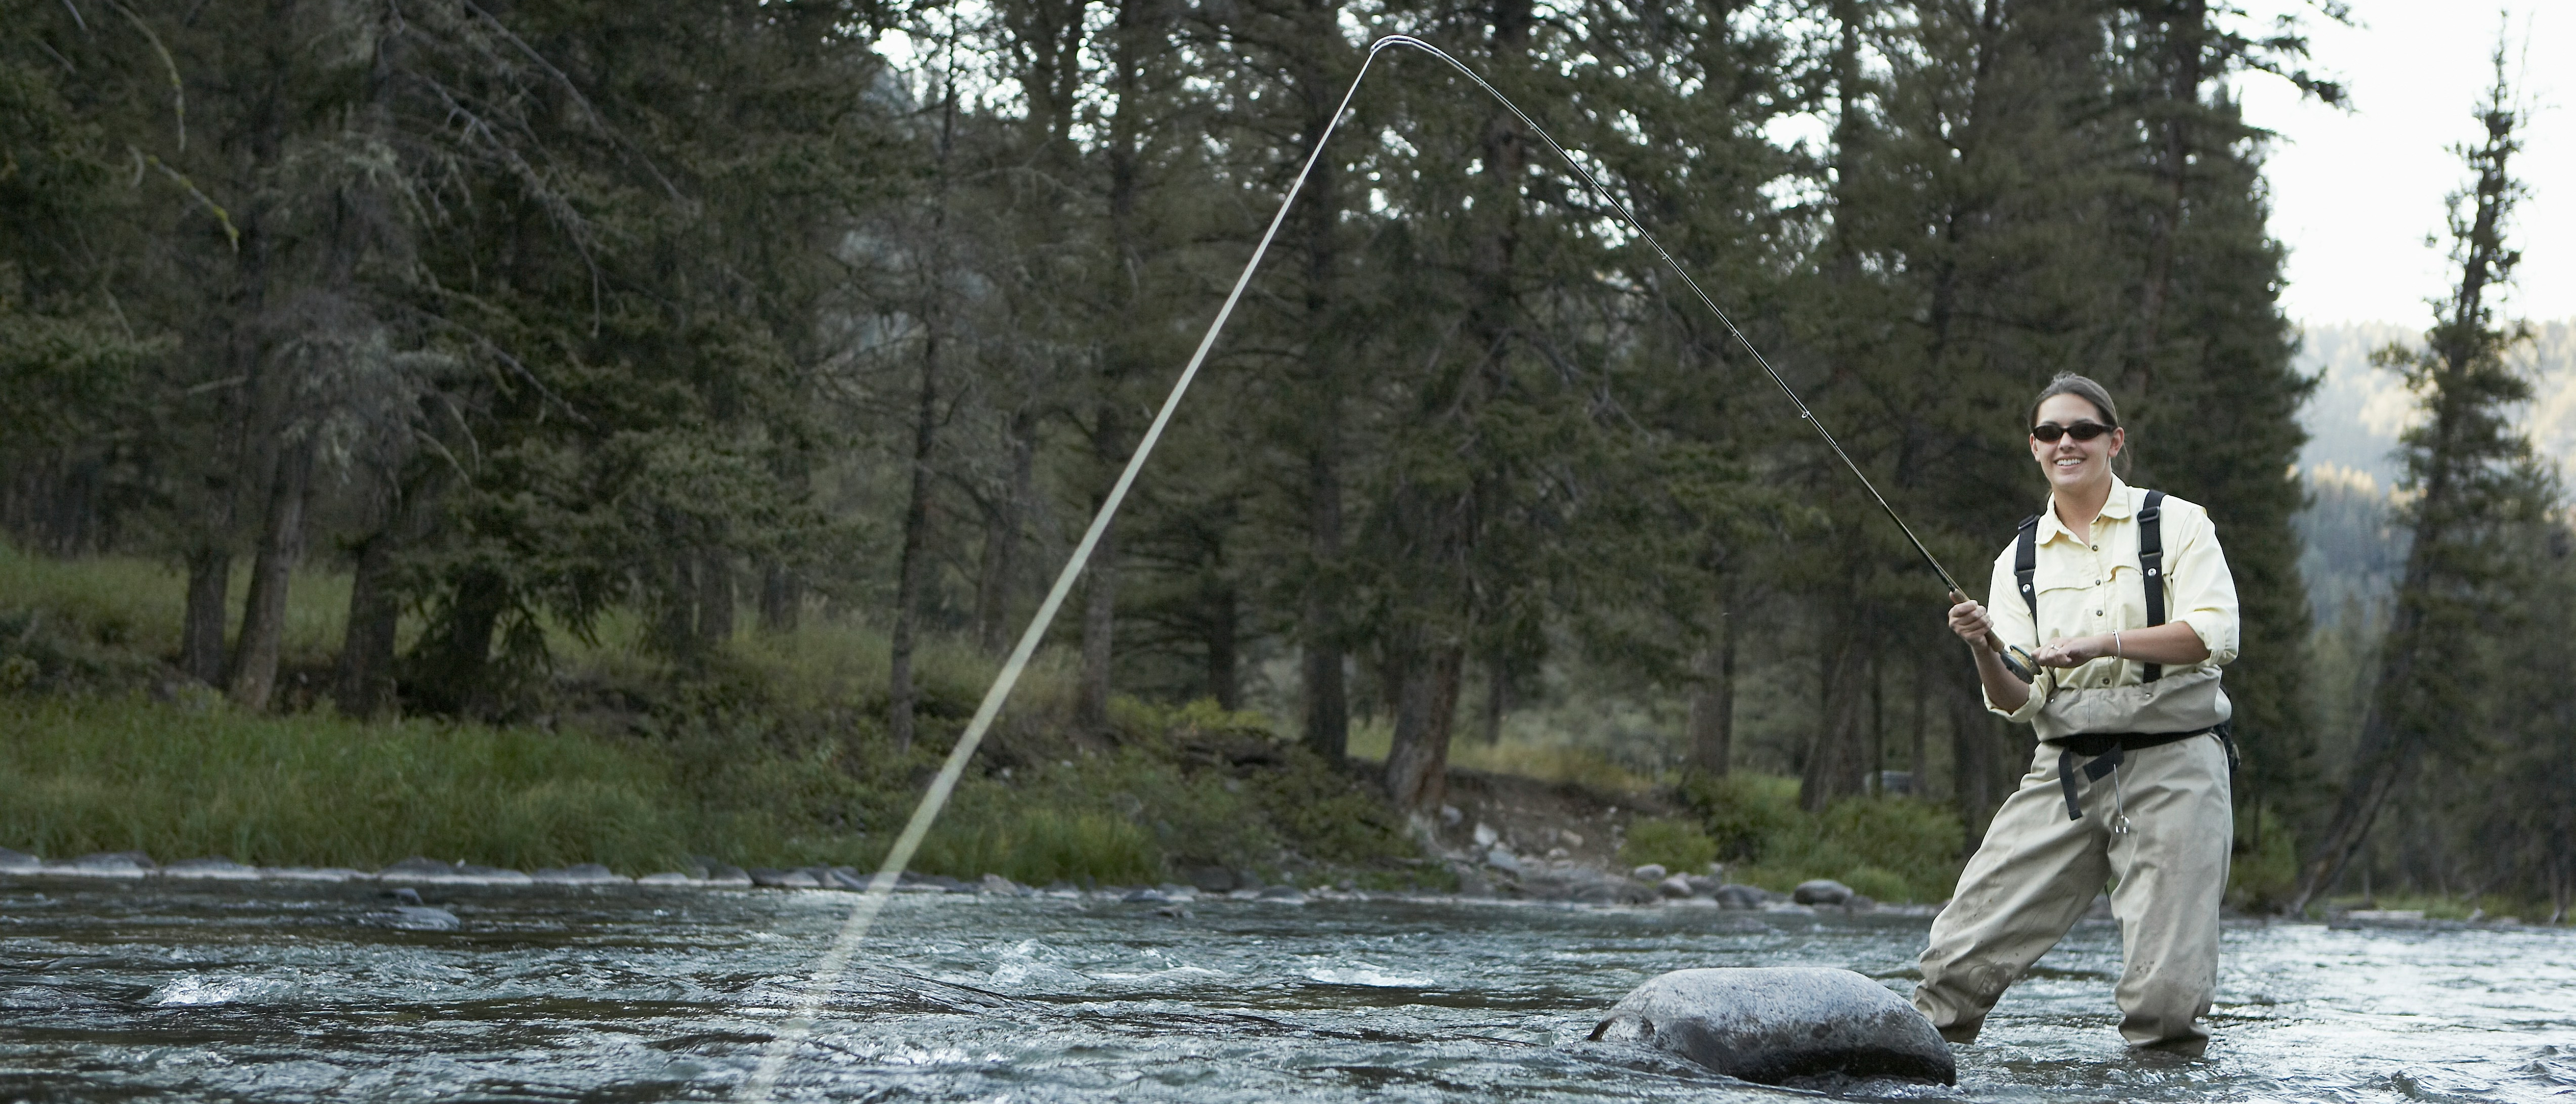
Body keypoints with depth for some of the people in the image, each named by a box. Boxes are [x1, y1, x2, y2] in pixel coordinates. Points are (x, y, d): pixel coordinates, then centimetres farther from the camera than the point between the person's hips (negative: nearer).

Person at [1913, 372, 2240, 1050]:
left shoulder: (2176, 524, 5)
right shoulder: (2020, 560, 13)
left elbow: (2214, 634, -11)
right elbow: (2017, 703, 7)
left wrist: (2097, 644, -20)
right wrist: (1985, 654, -14)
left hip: (2171, 765, -3)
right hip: (2063, 769, 3)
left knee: (2166, 991, -11)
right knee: (1962, 951, -7)